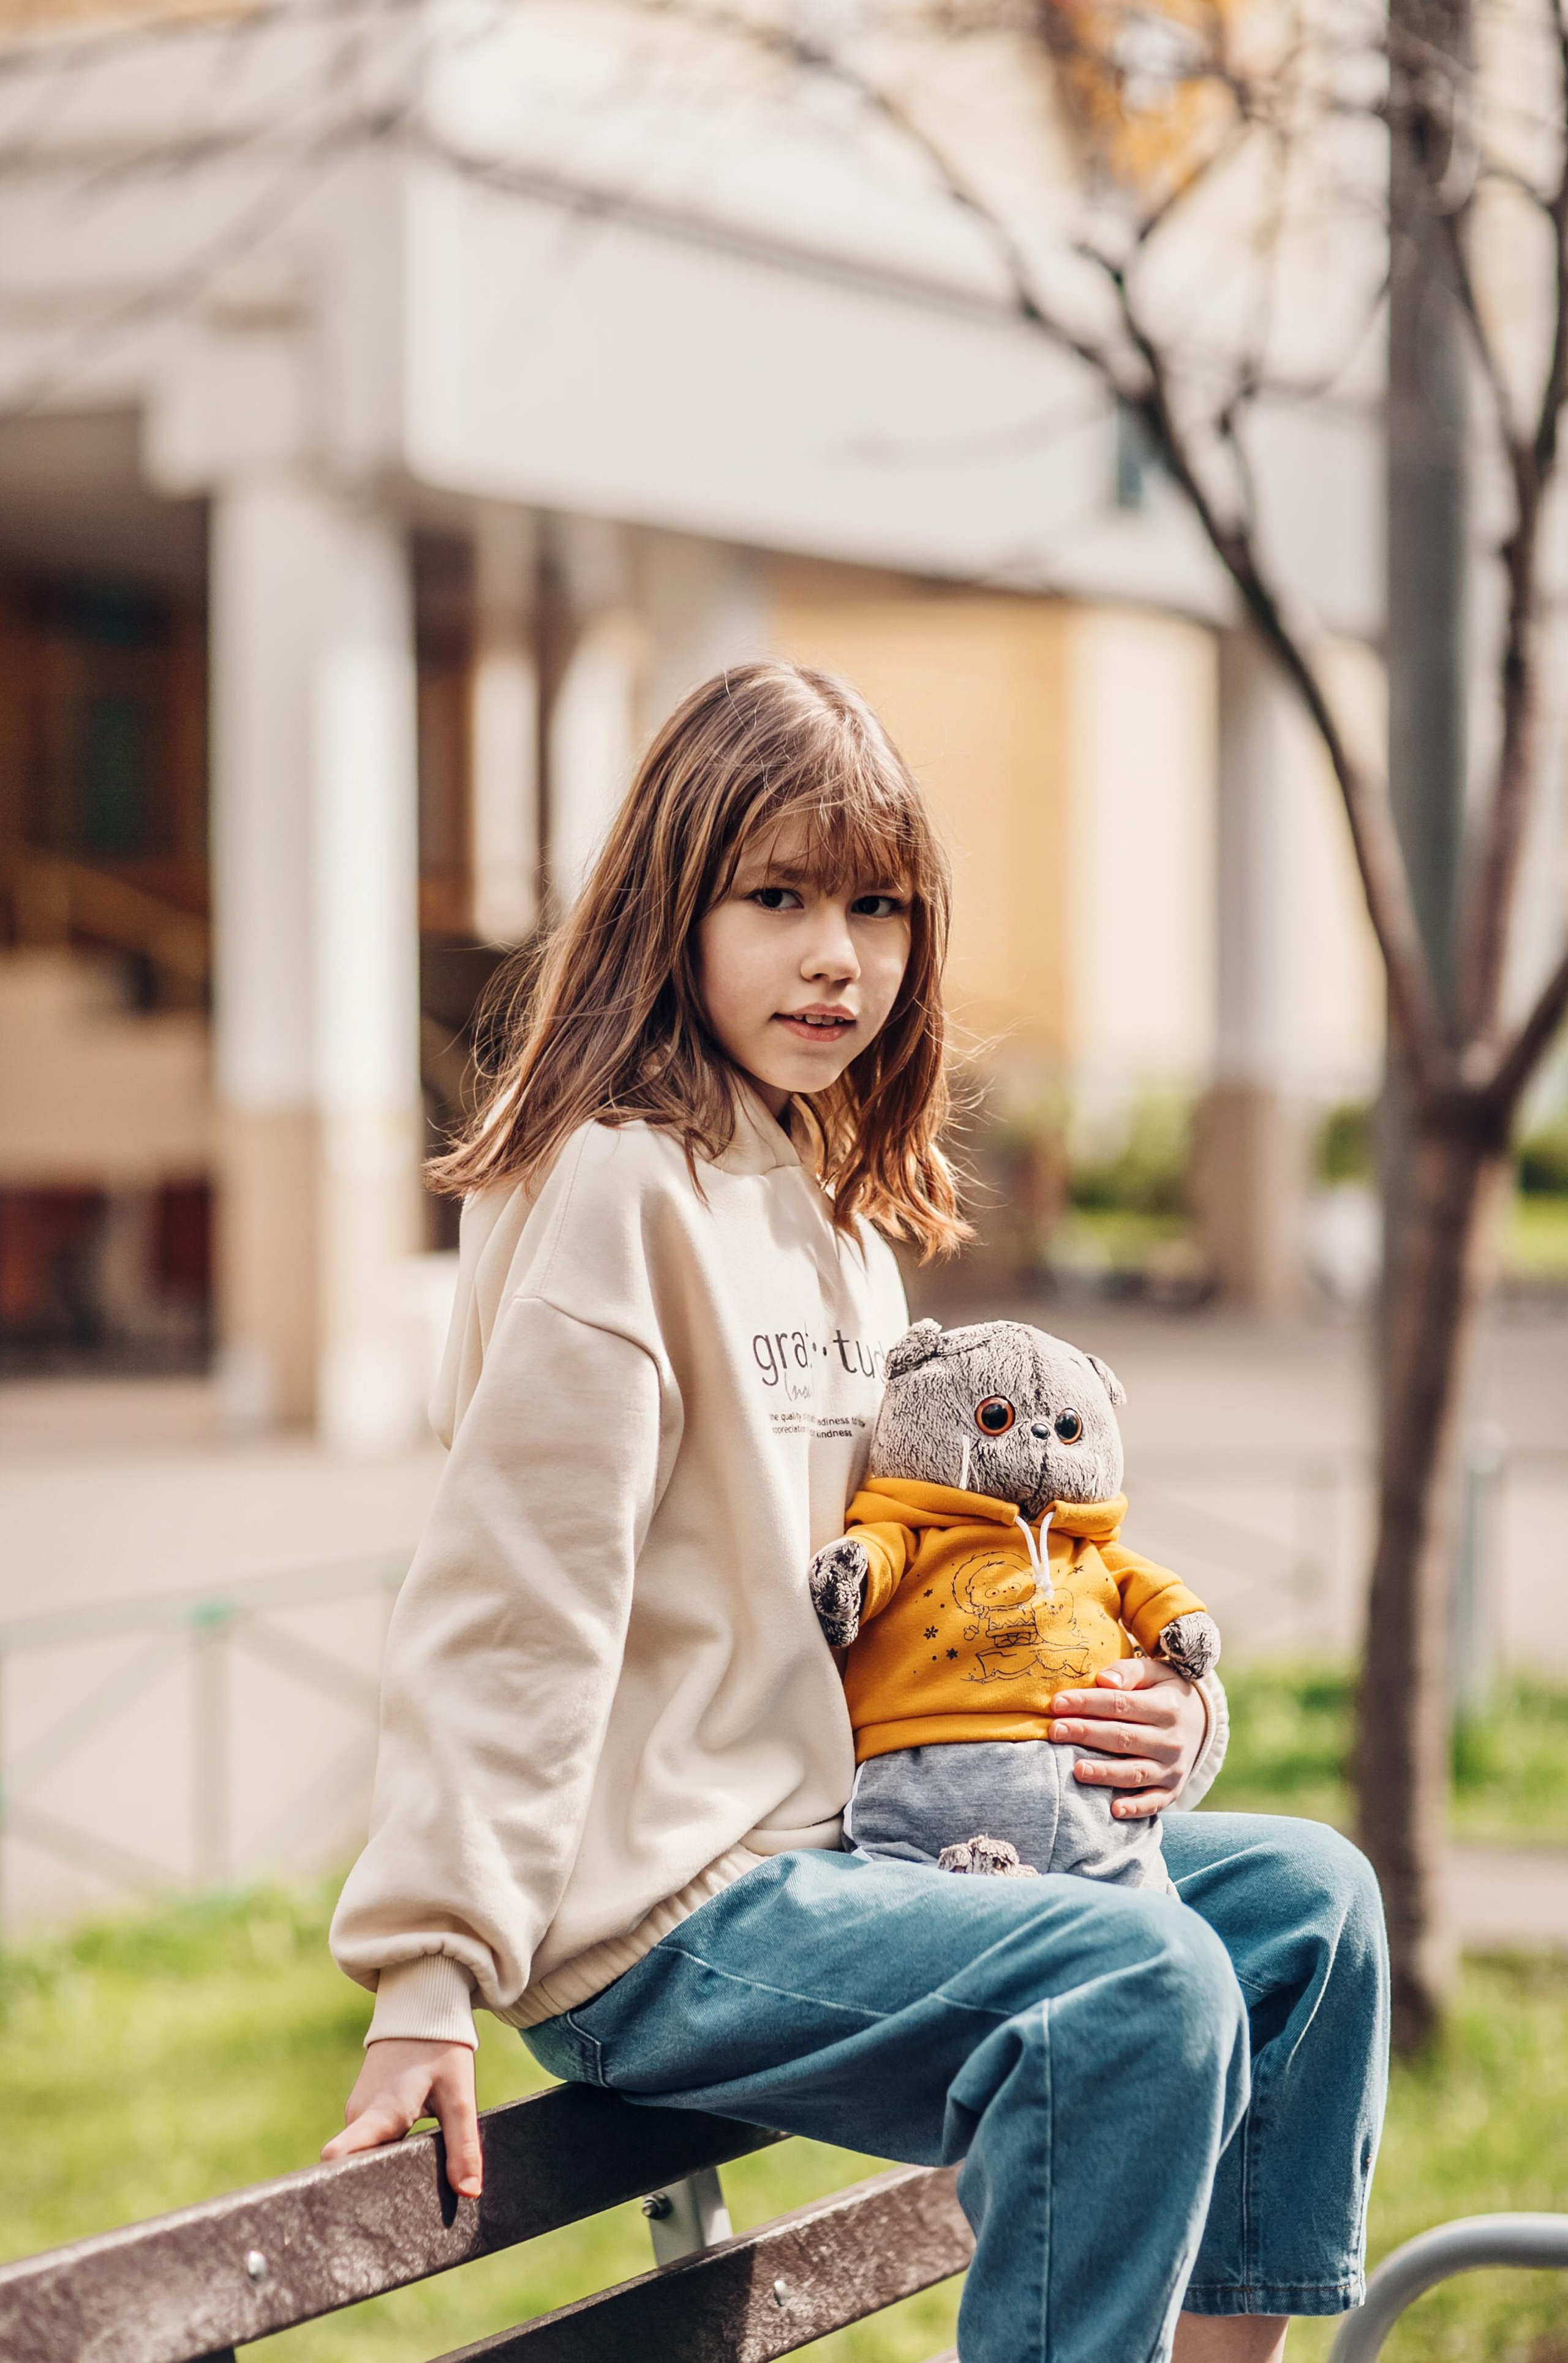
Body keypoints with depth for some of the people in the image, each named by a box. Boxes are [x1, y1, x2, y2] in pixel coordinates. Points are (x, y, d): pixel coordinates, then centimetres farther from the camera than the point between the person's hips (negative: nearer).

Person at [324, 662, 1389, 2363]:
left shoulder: (837, 1214, 16)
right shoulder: (619, 1185, -13)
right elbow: (505, 1598, -19)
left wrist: (1149, 1718, 5)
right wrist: (427, 1981, -22)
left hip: (829, 1846, 10)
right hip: (656, 1919, -10)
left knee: (1302, 1896, 6)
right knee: (1137, 1981, -26)